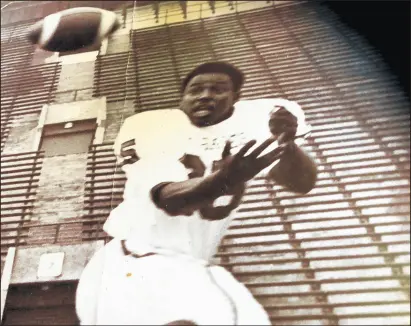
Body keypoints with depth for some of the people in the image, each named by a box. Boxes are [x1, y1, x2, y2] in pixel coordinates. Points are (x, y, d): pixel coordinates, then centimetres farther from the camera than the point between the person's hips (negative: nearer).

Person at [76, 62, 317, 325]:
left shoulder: (250, 122, 0)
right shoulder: (148, 126, -7)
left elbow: (303, 183, -11)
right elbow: (168, 200, -21)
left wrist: (288, 142, -32)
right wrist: (222, 181, -41)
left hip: (194, 269, 4)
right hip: (135, 263, -4)